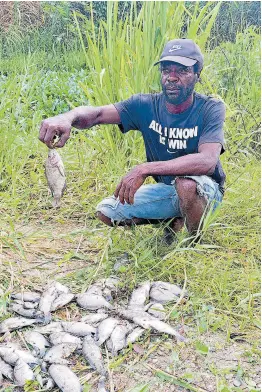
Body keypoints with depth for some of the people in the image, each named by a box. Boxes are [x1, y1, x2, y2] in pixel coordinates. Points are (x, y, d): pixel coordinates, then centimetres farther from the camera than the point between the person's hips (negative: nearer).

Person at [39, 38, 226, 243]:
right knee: (107, 211, -6)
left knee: (186, 183, -38)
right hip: (166, 189, 5)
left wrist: (144, 169, -43)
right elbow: (97, 114, -23)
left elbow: (207, 161, -36)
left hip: (206, 190, -4)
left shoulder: (210, 109, -20)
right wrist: (67, 117, -48)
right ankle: (174, 220, 12)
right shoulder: (146, 105, -10)